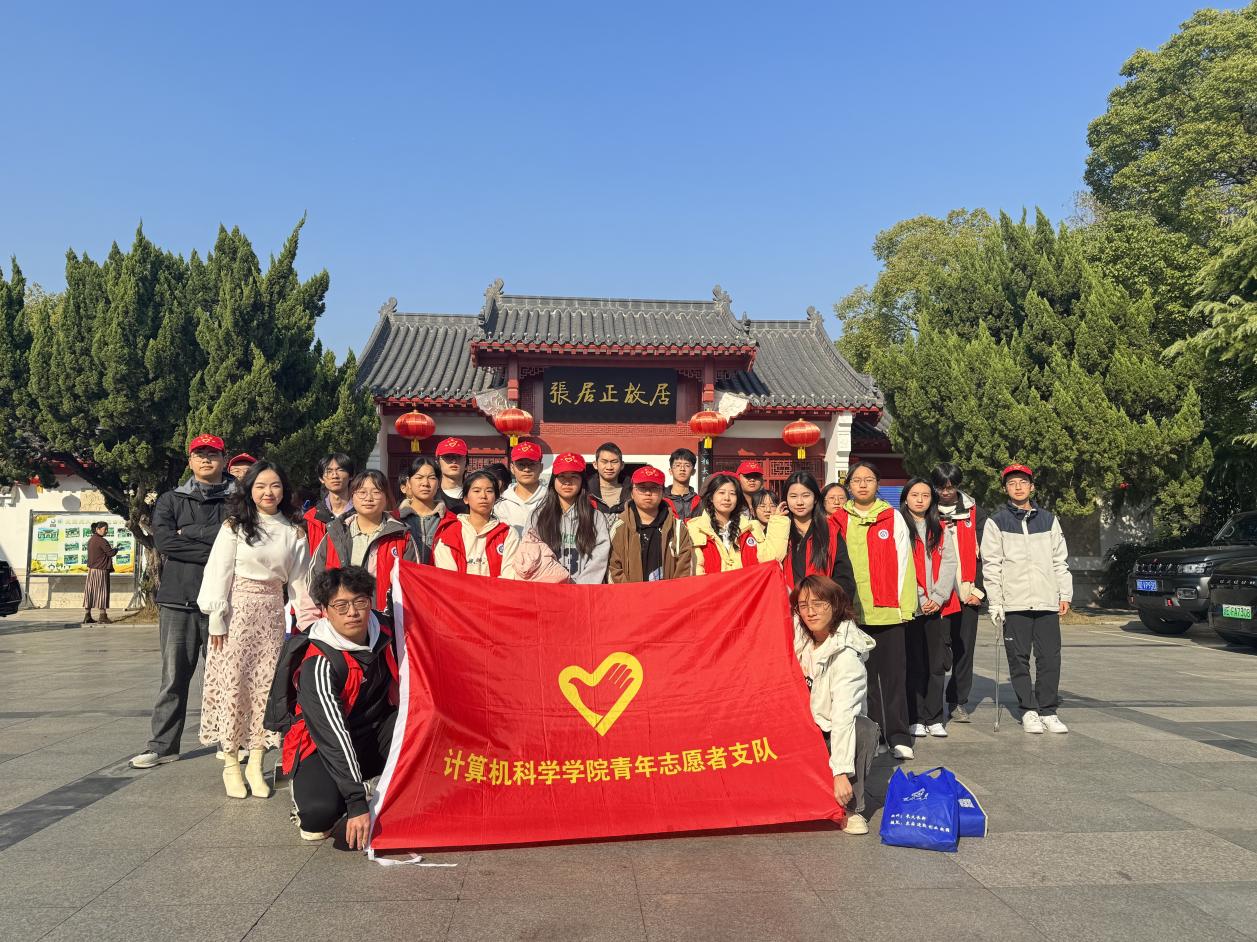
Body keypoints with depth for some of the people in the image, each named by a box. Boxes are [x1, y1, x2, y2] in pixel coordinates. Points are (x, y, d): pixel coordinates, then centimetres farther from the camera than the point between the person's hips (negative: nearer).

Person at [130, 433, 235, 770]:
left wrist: (189, 531, -8)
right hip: (178, 601, 2)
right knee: (174, 676, 6)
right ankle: (163, 745, 15)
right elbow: (163, 540, -5)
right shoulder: (171, 500, 12)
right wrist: (214, 550, -10)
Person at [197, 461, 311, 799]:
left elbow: (298, 581, 7)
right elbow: (218, 572, -3)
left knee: (266, 685, 2)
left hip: (272, 613, 2)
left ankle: (256, 764, 11)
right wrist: (216, 619, -8)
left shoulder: (294, 532, 6)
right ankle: (231, 764, 10)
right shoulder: (234, 527, -1)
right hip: (238, 610, -2)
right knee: (233, 683, -1)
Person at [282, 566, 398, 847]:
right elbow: (333, 737, -30)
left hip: (375, 736, 5)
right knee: (321, 811, -34)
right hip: (323, 747, -5)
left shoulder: (383, 634, -8)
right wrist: (357, 803, -34)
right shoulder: (318, 665, -25)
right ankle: (306, 797, 5)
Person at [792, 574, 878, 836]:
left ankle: (852, 809, -16)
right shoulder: (800, 638, -5)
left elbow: (843, 713, -30)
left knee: (865, 729, -33)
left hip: (834, 733, -4)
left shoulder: (846, 652, -21)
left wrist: (841, 772, -36)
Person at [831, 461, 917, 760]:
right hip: (851, 612, 1)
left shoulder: (893, 518, 6)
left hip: (888, 611, -1)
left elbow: (903, 563, 3)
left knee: (893, 673, 1)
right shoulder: (839, 521, 8)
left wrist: (906, 605, -3)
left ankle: (898, 736, 9)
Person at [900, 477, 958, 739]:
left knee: (937, 664, 4)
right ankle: (915, 719, 5)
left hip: (937, 606, 4)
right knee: (913, 664, -2)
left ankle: (934, 719, 12)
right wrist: (918, 600, -10)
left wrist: (938, 596, -7)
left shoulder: (940, 529, 16)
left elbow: (948, 562, 7)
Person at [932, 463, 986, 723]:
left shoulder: (974, 512, 9)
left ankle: (959, 702, 19)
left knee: (965, 648, 7)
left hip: (968, 593, 2)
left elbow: (984, 553, 8)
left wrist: (979, 589, 0)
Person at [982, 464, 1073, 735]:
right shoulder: (996, 522, 4)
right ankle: (1029, 710, 12)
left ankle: (1048, 711, 11)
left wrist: (1065, 594, 7)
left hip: (1047, 601, 2)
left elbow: (1060, 560, 15)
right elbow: (991, 565, 1)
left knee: (1050, 658, 1)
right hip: (1014, 603, -2)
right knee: (1019, 659, 2)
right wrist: (995, 603, -5)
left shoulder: (1048, 520, 14)